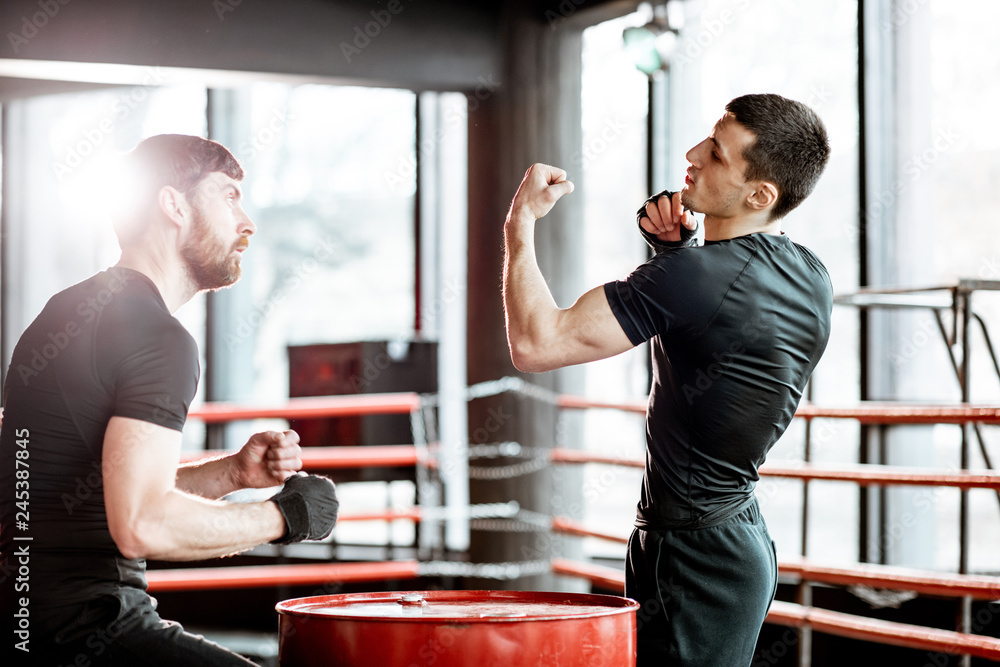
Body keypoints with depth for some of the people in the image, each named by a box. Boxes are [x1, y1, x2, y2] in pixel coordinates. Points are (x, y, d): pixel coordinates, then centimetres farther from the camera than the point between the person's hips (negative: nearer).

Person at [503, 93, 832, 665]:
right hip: (744, 542, 10)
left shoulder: (697, 276, -24)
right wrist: (677, 250, 2)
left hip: (692, 559, -10)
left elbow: (536, 344, -26)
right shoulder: (812, 279, 3)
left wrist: (520, 222, -12)